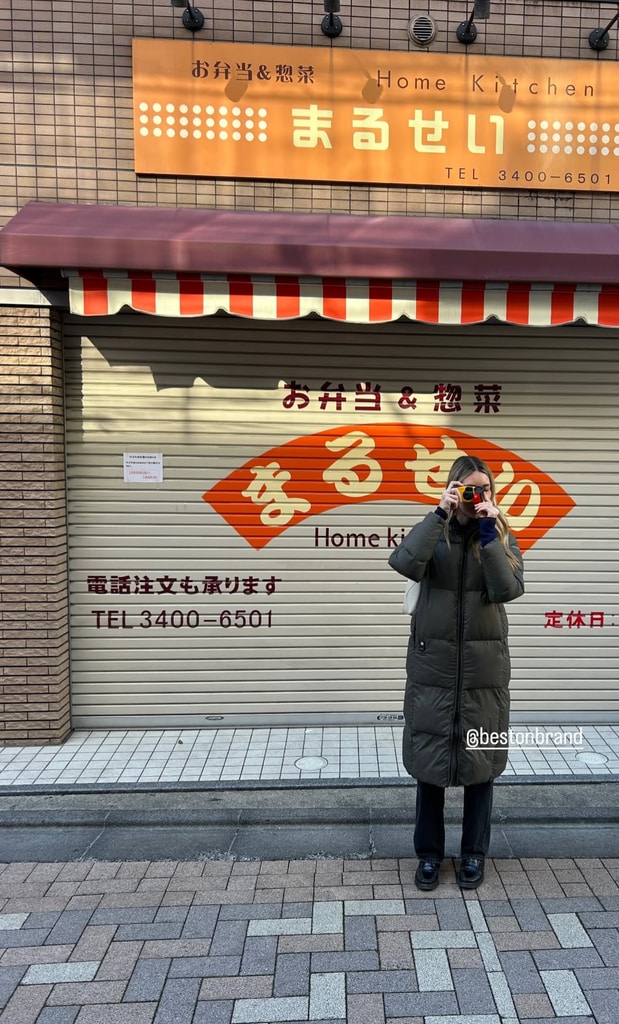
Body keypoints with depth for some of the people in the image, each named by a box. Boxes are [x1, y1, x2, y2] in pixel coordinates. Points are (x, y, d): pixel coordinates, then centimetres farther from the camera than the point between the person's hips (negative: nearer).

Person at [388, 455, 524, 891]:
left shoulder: (503, 537, 3)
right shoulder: (436, 533, 1)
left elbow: (509, 589, -14)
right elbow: (404, 564, -20)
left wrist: (488, 530, -18)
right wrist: (440, 515, -21)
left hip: (484, 666, 1)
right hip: (433, 664, 0)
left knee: (480, 761, 11)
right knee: (429, 760, 8)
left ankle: (474, 853, 32)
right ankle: (429, 852, 28)